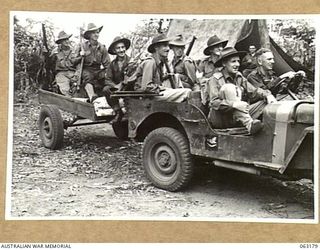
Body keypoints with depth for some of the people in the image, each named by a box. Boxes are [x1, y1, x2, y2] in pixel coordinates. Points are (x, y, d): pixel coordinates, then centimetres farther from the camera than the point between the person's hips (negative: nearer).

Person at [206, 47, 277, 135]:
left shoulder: (239, 77, 12)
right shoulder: (215, 79, -6)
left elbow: (253, 91, 5)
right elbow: (214, 103, -18)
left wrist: (267, 95, -15)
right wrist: (234, 104, -32)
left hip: (235, 118, 6)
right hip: (219, 120, -6)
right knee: (228, 88, -28)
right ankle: (249, 124, -37)